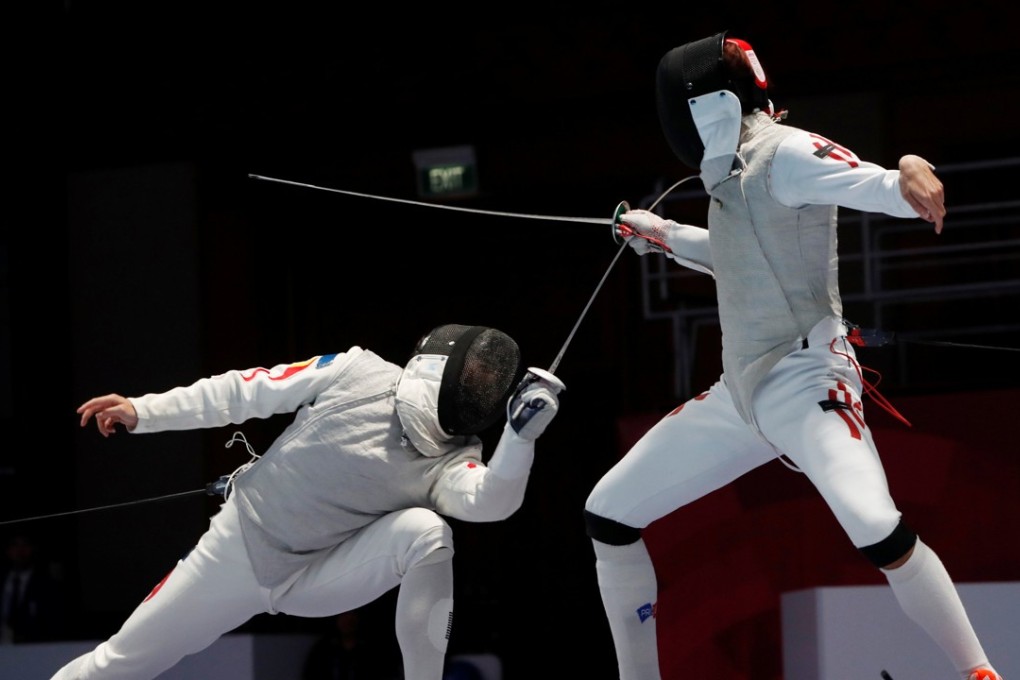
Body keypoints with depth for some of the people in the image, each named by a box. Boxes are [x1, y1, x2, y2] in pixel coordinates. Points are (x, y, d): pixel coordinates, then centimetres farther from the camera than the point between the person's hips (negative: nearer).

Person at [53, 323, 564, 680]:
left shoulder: (454, 459, -14)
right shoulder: (361, 371, -15)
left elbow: (490, 501, -36)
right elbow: (248, 390, -7)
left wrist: (523, 431, -51)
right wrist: (143, 412, -8)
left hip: (319, 579, 1)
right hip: (240, 551, 0)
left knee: (424, 530, -26)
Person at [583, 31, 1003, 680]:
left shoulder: (786, 152, -14)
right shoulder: (734, 169, 12)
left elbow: (884, 189, -32)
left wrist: (909, 177, -55)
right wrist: (664, 236, 27)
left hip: (807, 382, -9)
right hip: (741, 392, 9)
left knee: (877, 530, -33)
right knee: (608, 517, 9)